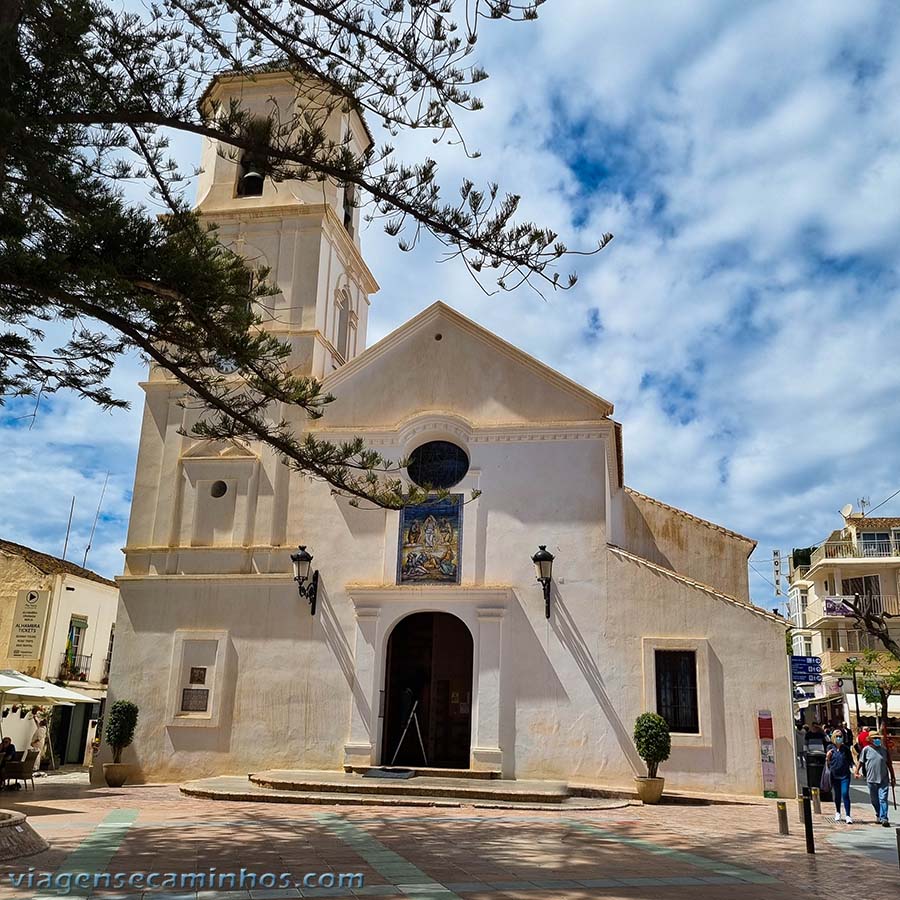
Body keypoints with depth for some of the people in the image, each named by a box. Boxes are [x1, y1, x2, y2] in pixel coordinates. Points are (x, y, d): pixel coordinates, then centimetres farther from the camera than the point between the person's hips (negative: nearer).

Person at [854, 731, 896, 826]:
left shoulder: (884, 750, 6)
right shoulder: (866, 749, 0)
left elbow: (889, 764, 13)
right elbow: (860, 761, 1)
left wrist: (893, 777, 15)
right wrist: (857, 771, -13)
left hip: (884, 779, 0)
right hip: (871, 779, 0)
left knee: (883, 799, -8)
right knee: (874, 800, 11)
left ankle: (884, 818, -8)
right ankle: (878, 816, 30)